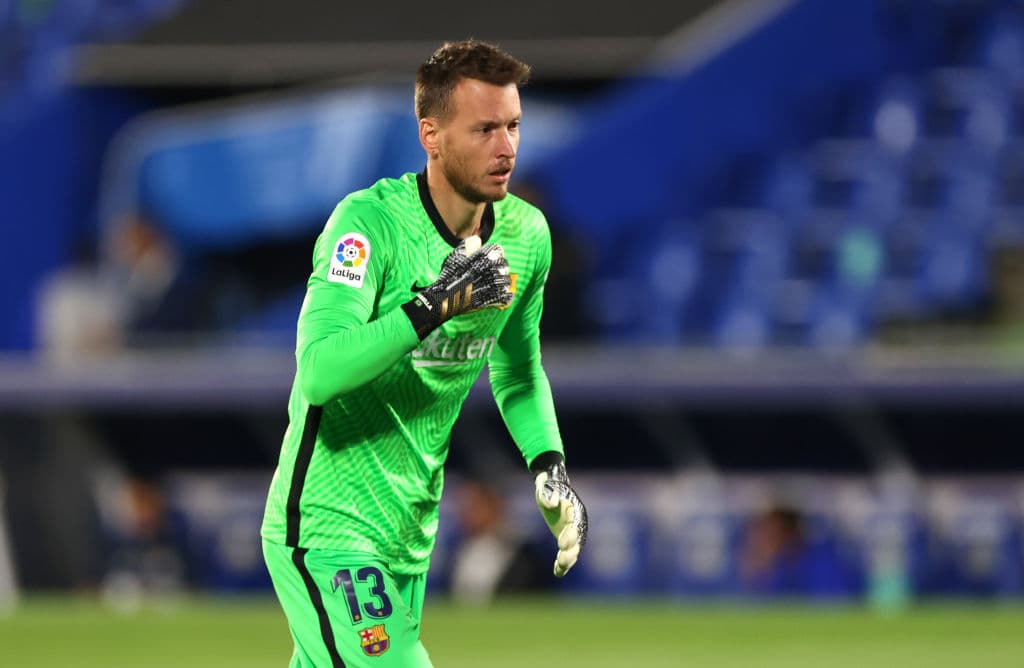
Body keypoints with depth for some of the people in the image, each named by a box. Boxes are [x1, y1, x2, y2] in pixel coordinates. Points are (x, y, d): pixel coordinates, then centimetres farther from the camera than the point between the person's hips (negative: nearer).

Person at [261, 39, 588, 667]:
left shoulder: (527, 234, 4)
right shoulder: (369, 221, -17)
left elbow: (518, 372, 21)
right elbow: (318, 372, -30)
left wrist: (549, 465, 6)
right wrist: (434, 305, -37)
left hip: (410, 537, 7)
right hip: (328, 532, -7)